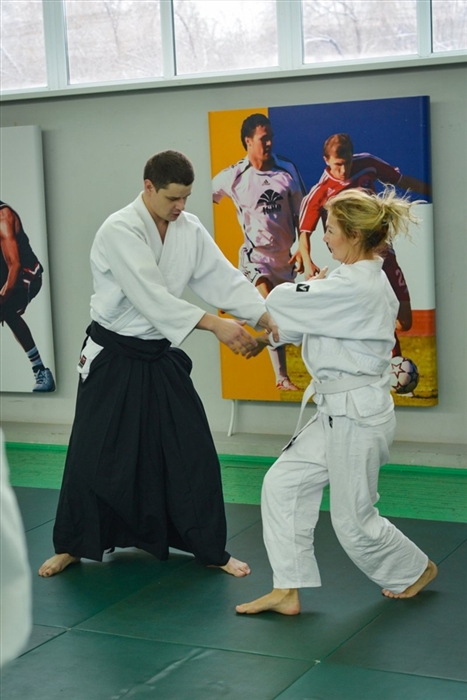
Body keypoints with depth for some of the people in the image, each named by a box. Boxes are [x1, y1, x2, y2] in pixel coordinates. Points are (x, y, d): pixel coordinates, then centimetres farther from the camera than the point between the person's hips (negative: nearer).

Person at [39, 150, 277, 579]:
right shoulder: (119, 231, -21)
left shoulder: (190, 229, -1)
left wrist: (272, 321, -15)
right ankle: (72, 546, 24)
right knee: (93, 455, 4)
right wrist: (216, 326, -34)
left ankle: (211, 550, 15)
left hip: (161, 357, 5)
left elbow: (225, 279, -4)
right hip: (113, 357, -5)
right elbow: (153, 296, -30)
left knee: (194, 454, 3)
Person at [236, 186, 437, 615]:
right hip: (339, 411, 10)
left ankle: (415, 569, 31)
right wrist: (270, 337, 3)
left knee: (353, 520, 5)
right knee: (283, 484, 6)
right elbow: (309, 323, 15)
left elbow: (285, 303, -17)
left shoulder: (355, 288, -24)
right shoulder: (365, 280, 9)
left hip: (357, 415, -10)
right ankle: (287, 590, 12)